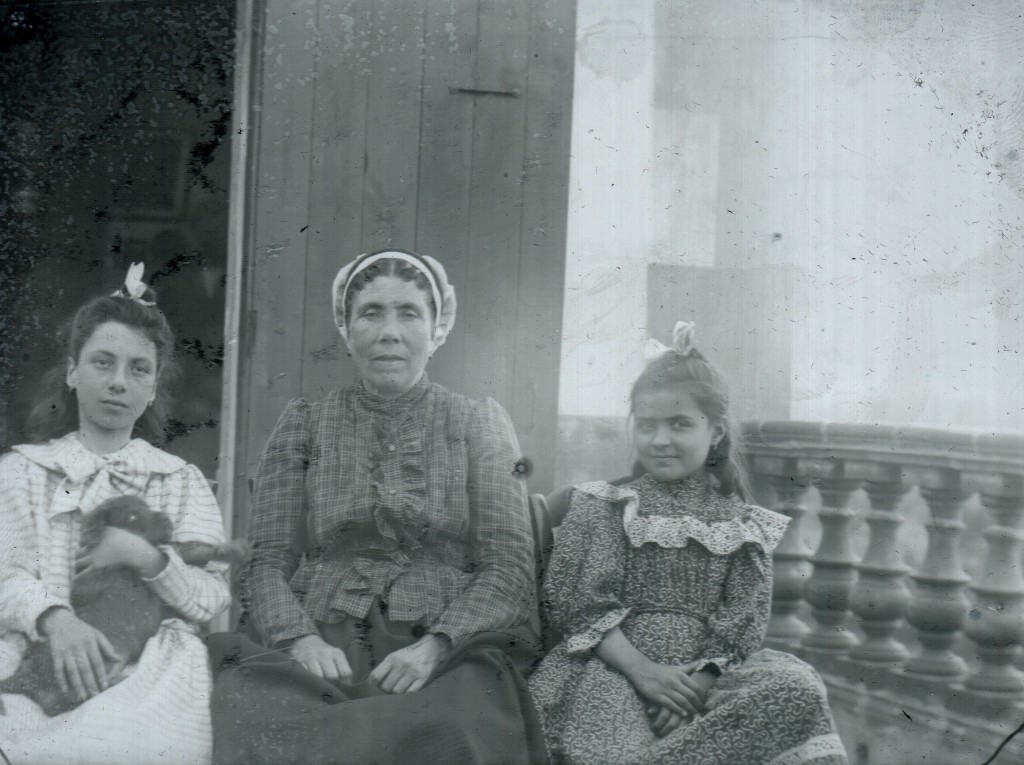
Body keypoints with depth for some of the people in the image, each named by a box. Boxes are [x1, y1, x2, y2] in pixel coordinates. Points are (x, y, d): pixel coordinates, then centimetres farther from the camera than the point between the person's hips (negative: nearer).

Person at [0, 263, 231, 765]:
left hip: (150, 668, 2)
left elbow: (214, 599, 6)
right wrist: (56, 619, -23)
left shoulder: (182, 481, 17)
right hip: (43, 655, -2)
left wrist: (144, 556, -13)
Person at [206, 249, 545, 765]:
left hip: (452, 653, -1)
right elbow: (267, 564, 7)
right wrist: (301, 639, -14)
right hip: (325, 649, 1)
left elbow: (510, 569, 2)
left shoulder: (480, 424, 10)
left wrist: (434, 647, -15)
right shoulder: (304, 425, 12)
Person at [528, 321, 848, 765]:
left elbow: (740, 626, 4)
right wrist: (641, 669, -15)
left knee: (796, 689, -25)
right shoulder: (602, 507, 8)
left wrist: (695, 685, -16)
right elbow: (572, 599, -2)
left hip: (705, 675, 3)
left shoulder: (744, 526, 12)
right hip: (611, 668, -3)